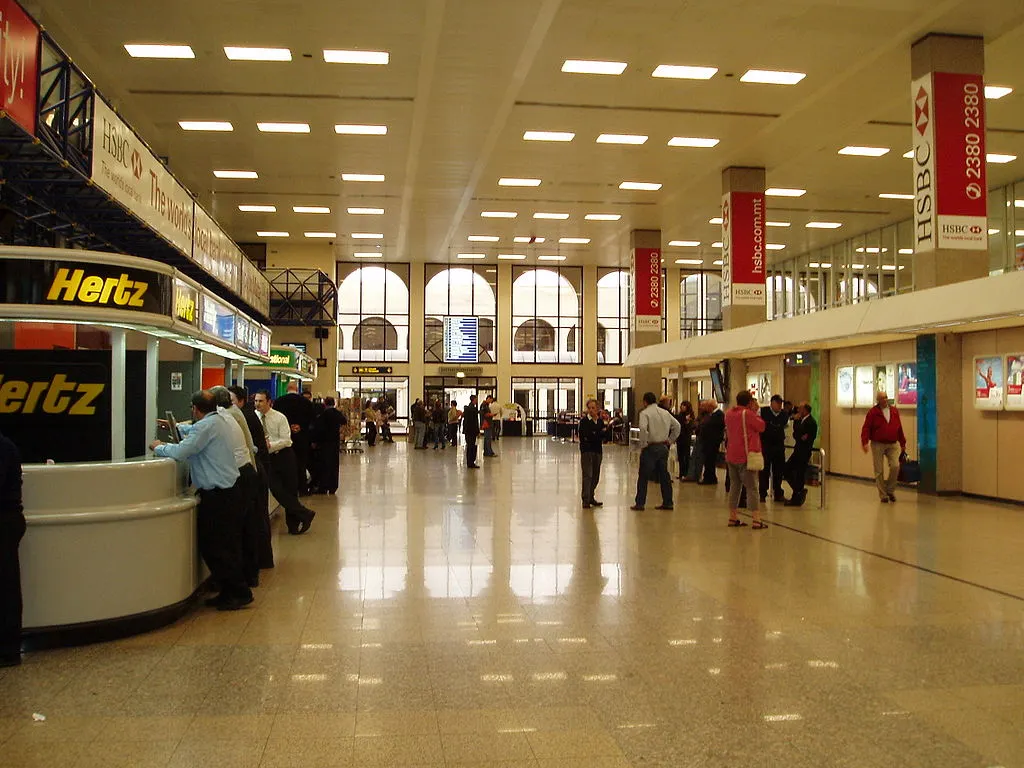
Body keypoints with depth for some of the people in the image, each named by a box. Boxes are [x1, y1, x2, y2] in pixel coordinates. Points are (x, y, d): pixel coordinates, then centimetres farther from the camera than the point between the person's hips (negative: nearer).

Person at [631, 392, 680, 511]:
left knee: (643, 476, 0)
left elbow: (643, 428, -24)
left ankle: (640, 503, 0)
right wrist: (670, 440, 14)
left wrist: (643, 445, -14)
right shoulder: (665, 412, 9)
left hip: (651, 448, -6)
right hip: (663, 447, 6)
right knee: (664, 475, 13)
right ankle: (668, 502, 15)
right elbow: (677, 425, 12)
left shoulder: (645, 413, -9)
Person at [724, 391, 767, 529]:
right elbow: (761, 427, -8)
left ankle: (733, 518, 13)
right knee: (752, 488, -5)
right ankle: (756, 520, -8)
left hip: (731, 456, 7)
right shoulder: (748, 414, -14)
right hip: (745, 456, -7)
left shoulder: (729, 413, 8)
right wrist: (755, 411, 1)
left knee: (734, 486, 12)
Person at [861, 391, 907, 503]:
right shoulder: (873, 412, -3)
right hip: (877, 444, -3)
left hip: (892, 444, 3)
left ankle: (890, 490, 10)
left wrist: (903, 443, 14)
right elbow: (866, 428, -8)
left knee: (895, 466, -12)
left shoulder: (894, 411, 9)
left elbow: (899, 428, 14)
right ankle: (883, 495, 10)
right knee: (879, 471, 0)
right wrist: (865, 442, -20)